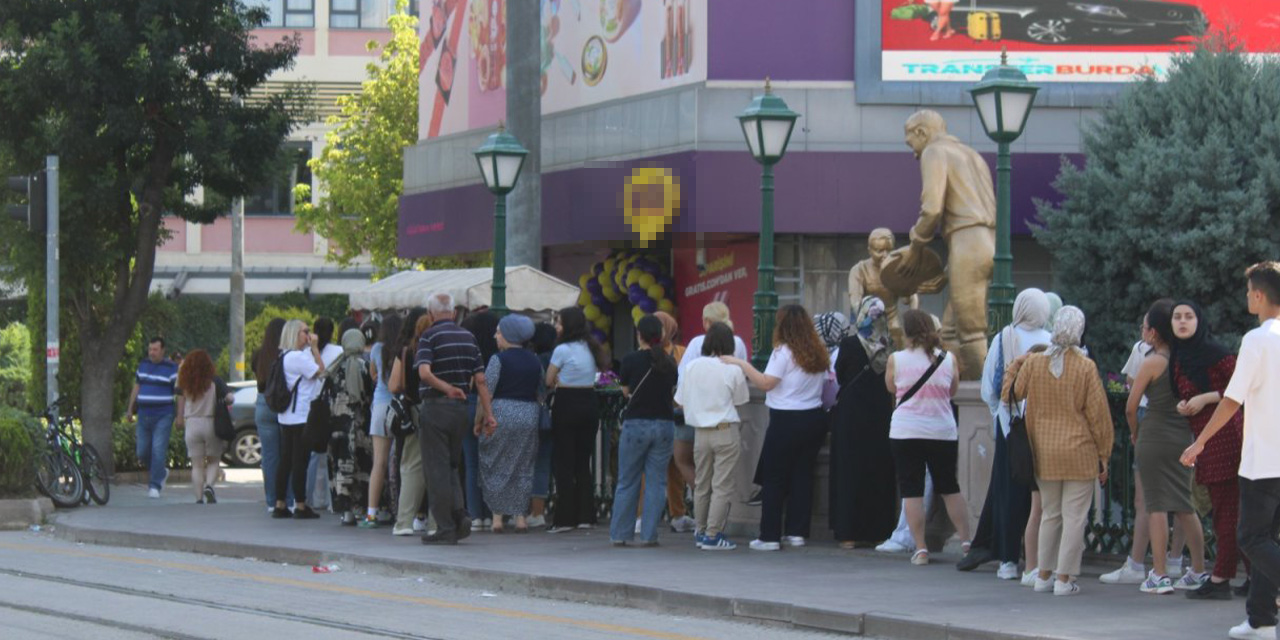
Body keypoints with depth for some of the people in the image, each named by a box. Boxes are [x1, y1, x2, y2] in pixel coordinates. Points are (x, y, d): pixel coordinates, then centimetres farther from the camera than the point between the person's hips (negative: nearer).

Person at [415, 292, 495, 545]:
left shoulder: (429, 336, -8)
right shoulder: (468, 337, 8)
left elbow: (424, 372, -26)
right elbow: (480, 380, 6)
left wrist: (446, 388, -25)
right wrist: (488, 413, 6)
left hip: (435, 408, -5)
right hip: (461, 409, 5)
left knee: (437, 469, -1)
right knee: (451, 467, 18)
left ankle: (446, 528, -2)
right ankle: (460, 514, 1)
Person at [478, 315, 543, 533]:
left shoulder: (499, 359, -7)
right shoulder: (534, 361, 10)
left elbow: (486, 391, -10)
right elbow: (542, 392, 15)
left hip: (502, 414, -5)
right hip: (529, 416, 5)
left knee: (496, 467, 3)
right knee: (523, 467, 9)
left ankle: (497, 517, 0)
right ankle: (521, 517, 7)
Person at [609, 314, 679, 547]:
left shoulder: (631, 360, -7)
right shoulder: (669, 362, 1)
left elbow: (625, 391, 5)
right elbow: (673, 391, 9)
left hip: (636, 423, -2)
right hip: (664, 424, 2)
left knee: (627, 482, 7)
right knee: (656, 482, 5)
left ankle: (620, 534, 9)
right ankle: (649, 534, 2)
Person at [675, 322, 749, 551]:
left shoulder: (692, 367, -1)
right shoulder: (733, 370, -9)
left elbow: (681, 401, 6)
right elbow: (740, 401, 2)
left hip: (701, 431, 4)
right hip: (726, 431, -4)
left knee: (701, 484, 14)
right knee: (722, 486, 0)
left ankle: (701, 532, 22)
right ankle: (713, 535, -3)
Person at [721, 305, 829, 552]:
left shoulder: (783, 352, -12)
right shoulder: (818, 353, 7)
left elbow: (766, 383, -17)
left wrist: (741, 364, -12)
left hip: (786, 420, -6)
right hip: (814, 418, 6)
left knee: (773, 478, 1)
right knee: (802, 475, 10)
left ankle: (770, 536, 0)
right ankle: (797, 532, 10)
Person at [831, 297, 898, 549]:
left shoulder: (850, 344, -12)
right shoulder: (889, 346, -5)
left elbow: (840, 377, 0)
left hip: (851, 414, -3)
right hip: (881, 413, 3)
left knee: (850, 471, 4)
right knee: (880, 471, 10)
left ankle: (849, 532, 2)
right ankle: (877, 530, 13)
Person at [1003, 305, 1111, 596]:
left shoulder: (1033, 363, -2)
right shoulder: (1086, 367, -9)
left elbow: (1010, 394, 12)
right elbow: (1099, 414, -5)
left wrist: (1013, 367, 28)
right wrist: (1104, 456, 2)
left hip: (1045, 453, 4)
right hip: (1080, 453, -4)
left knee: (1050, 514, 16)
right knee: (1074, 516, 1)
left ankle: (1044, 575, 18)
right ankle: (1064, 578, -1)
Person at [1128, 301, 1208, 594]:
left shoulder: (1153, 363, -11)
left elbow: (1131, 407, -9)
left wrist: (1134, 431, 8)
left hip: (1155, 436, -6)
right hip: (1184, 436, 6)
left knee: (1157, 505, -3)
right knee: (1184, 505, 13)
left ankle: (1159, 575, -5)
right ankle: (1199, 571, 11)